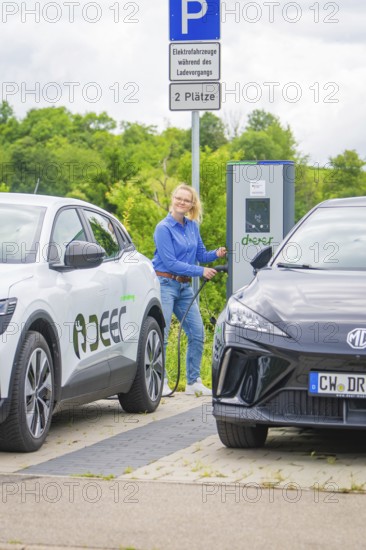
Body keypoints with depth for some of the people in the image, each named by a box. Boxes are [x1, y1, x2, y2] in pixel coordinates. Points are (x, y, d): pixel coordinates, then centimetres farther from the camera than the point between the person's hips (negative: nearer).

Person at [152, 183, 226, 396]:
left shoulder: (192, 226, 10)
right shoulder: (164, 228, -11)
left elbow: (201, 254, 14)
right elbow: (170, 263, -16)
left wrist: (216, 254, -7)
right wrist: (201, 271, -19)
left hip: (185, 286, 7)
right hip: (165, 284, -7)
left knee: (198, 334, 6)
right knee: (161, 335, -8)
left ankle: (194, 382, 15)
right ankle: (160, 383, -1)